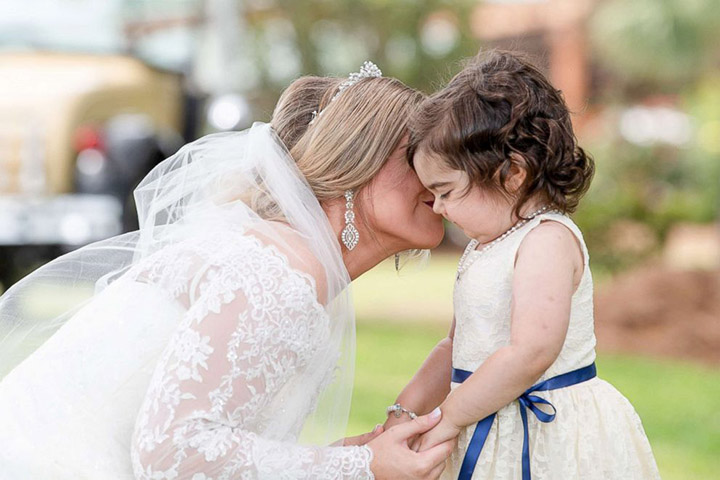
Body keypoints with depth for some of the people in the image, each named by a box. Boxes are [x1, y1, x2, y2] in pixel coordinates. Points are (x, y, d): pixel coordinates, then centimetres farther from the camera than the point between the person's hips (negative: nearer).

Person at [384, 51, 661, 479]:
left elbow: (530, 353, -28)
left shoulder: (549, 240, -17)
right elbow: (457, 348, 18)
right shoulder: (485, 246, 13)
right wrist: (402, 415, 7)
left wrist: (448, 421, -20)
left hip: (552, 442, -8)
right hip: (492, 441, 9)